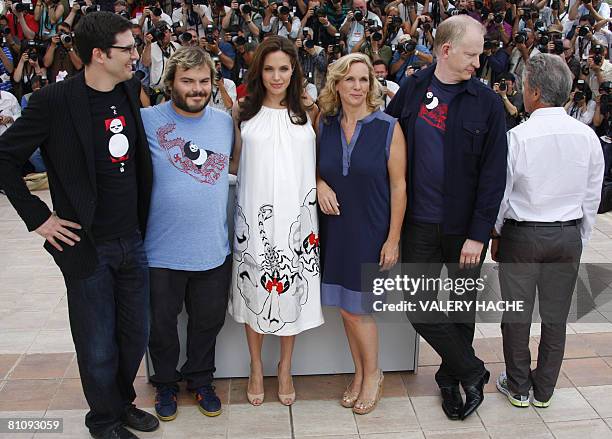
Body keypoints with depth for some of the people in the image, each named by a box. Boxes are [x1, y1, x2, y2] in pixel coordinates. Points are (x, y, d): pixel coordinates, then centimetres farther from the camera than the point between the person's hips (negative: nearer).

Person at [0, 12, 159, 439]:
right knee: (98, 347, 9)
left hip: (132, 241, 5)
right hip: (87, 245, -5)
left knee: (135, 335, 16)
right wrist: (38, 216, -9)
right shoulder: (55, 100, -14)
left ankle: (123, 402, 40)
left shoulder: (131, 90, 3)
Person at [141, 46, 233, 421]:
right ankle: (166, 383, 41)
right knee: (162, 323, 16)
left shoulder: (225, 122, 3)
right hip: (162, 250, -3)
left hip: (214, 249, 3)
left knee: (209, 320, 19)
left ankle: (200, 379, 43)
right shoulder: (148, 120, -10)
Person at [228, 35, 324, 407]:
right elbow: (233, 166, 7)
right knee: (255, 289, 9)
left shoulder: (308, 111, 5)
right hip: (255, 214, 0)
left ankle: (285, 369, 29)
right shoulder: (243, 112, 3)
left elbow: (321, 161, 13)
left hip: (296, 213, 1)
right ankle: (256, 368, 30)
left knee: (292, 290, 9)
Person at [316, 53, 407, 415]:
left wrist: (393, 239, -12)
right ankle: (360, 373, 33)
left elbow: (398, 186, -9)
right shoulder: (326, 126, 2)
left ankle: (373, 375, 27)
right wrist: (320, 185, -8)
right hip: (336, 229, 4)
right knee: (345, 307, 12)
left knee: (357, 308, 2)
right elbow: (316, 169, 16)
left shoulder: (388, 128, -9)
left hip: (371, 231, -4)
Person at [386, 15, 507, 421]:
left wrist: (479, 234, -13)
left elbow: (494, 174, -8)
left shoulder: (487, 102, -6)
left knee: (461, 307, 13)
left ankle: (451, 378, 36)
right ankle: (472, 372, 24)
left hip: (465, 228, -1)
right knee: (420, 308, 4)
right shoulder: (413, 89, 1)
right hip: (419, 224, 2)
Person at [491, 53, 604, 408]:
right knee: (556, 318, 15)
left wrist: (496, 234, 6)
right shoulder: (588, 136, -4)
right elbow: (592, 198, 4)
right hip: (569, 236, 4)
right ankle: (544, 391, 30)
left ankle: (518, 388, 26)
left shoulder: (517, 137, -16)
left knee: (517, 315, 12)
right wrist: (580, 239, 15)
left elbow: (499, 194, -9)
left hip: (522, 236, -4)